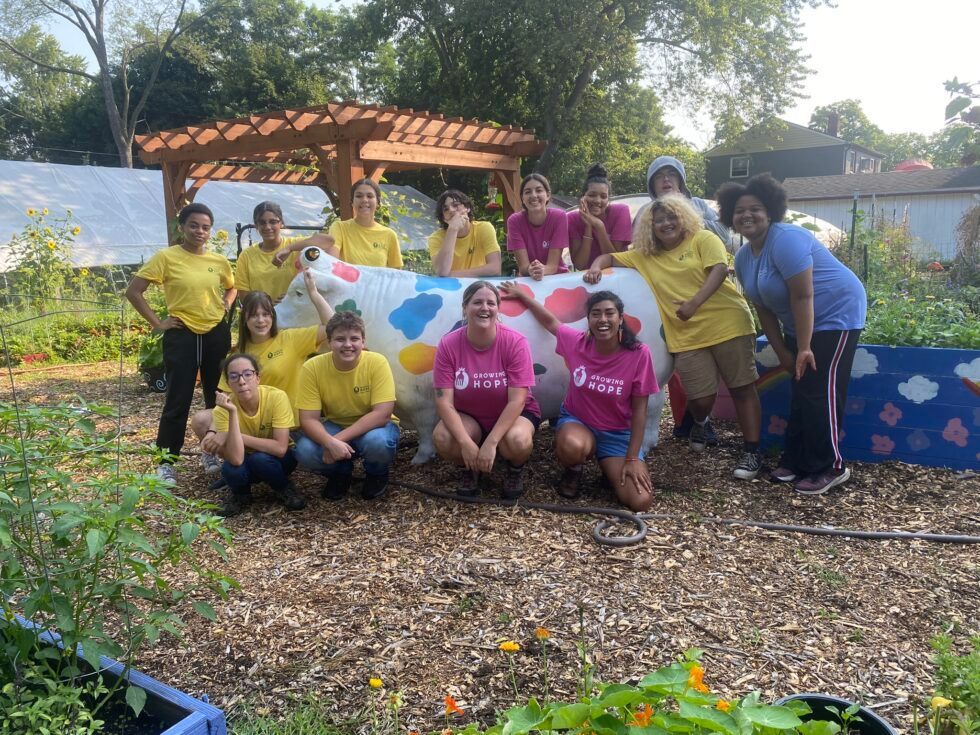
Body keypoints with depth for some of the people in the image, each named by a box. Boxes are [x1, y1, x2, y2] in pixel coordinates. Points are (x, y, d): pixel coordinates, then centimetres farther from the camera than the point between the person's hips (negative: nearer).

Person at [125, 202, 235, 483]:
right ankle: (166, 463, 9)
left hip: (217, 334, 4)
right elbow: (133, 291, -6)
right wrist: (157, 322, -9)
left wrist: (225, 307, 6)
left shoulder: (219, 261, 4)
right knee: (178, 401, -3)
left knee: (218, 398, 11)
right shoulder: (166, 257, -7)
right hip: (181, 335, -4)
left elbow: (231, 288, 25)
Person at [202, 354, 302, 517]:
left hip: (277, 459, -1)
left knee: (259, 460, -33)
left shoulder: (277, 397, -26)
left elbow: (280, 448, -30)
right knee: (231, 469, -31)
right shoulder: (223, 408, -22)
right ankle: (240, 495, 5)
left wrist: (238, 437, -29)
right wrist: (232, 412, -40)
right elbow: (236, 459, -34)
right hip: (246, 462, 2)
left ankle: (284, 488, 0)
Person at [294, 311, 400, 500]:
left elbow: (382, 414, -27)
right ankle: (340, 473, 9)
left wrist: (339, 439, -32)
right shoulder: (312, 368, -17)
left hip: (373, 427, -2)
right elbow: (308, 419, -18)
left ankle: (377, 474, 2)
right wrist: (330, 442, -38)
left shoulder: (377, 363, -23)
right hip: (335, 427, 2)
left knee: (378, 441, -36)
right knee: (305, 451, -27)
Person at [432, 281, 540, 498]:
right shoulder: (448, 344, -16)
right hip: (467, 417, 2)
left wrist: (491, 443, -31)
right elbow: (444, 401, -19)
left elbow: (517, 401, -23)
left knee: (517, 442, -35)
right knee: (442, 438, -29)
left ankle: (515, 470, 4)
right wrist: (466, 442, -31)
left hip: (513, 414, -1)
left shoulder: (515, 342, -21)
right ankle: (470, 469, 6)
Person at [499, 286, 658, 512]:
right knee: (572, 446, -39)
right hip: (577, 421, 1)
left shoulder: (638, 353, -18)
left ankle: (609, 469, 15)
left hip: (618, 434, 0)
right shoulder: (577, 342, -13)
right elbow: (551, 322, 9)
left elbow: (639, 409, -12)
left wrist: (632, 458, -14)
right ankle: (574, 471, 1)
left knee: (641, 502, -19)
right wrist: (521, 295, 13)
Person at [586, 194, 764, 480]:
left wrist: (694, 302, -24)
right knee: (701, 398, -4)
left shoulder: (703, 240, 3)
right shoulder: (645, 256, 13)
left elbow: (720, 269, -12)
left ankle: (752, 451, 9)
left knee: (742, 388, 0)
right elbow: (610, 257, 18)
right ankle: (700, 422, 32)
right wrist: (597, 266, -7)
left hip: (728, 325, -2)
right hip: (687, 336, 2)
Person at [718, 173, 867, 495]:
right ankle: (795, 461, 21)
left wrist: (803, 347, -25)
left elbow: (802, 295, -27)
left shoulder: (786, 239, -24)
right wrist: (783, 352, 2)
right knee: (800, 391, 12)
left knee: (820, 393, -10)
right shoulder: (743, 257, 2)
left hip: (836, 315, -9)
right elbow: (764, 308, 6)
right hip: (800, 324, 9)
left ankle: (830, 467, 0)